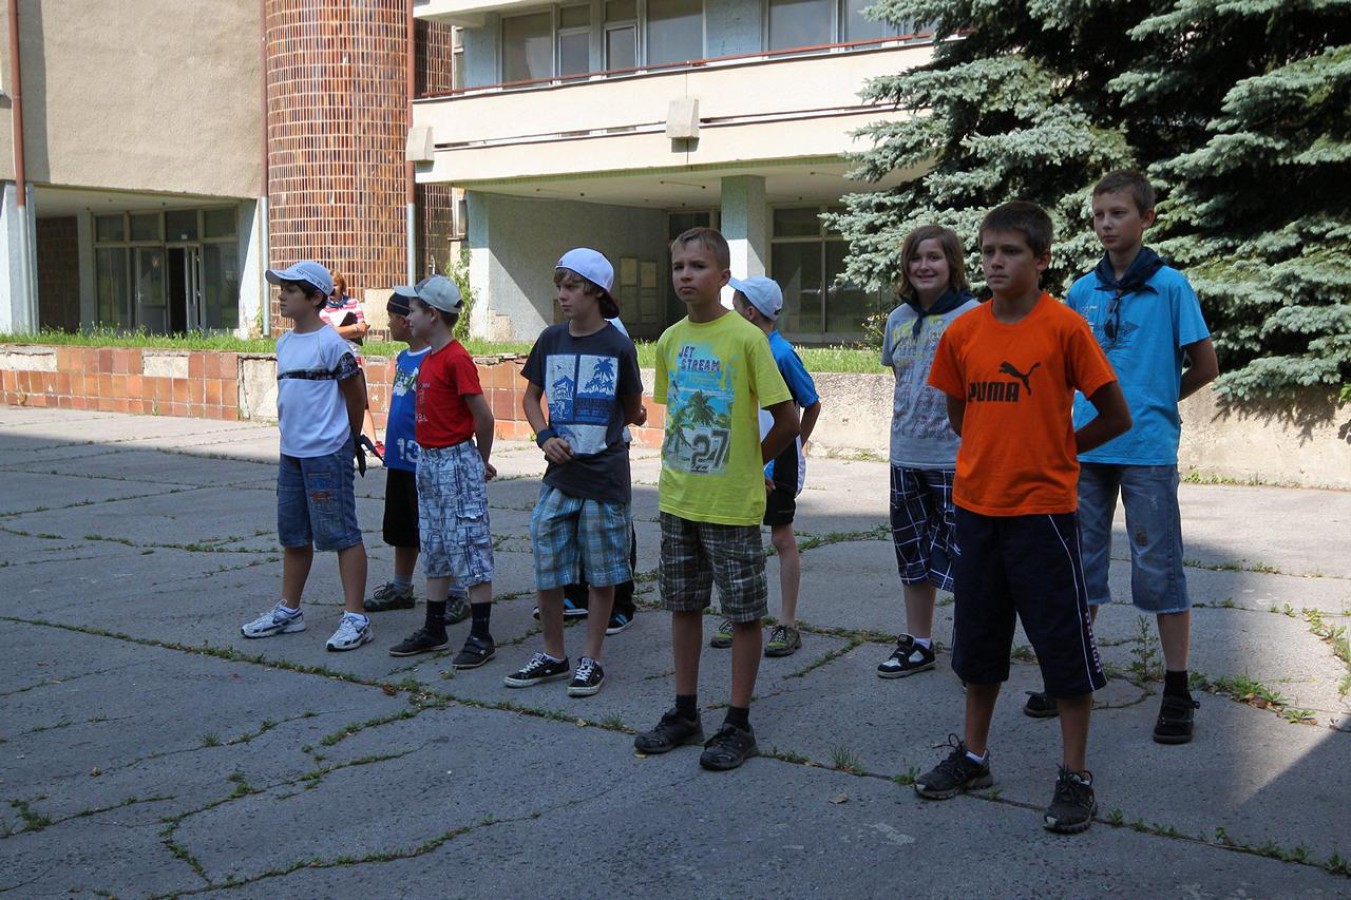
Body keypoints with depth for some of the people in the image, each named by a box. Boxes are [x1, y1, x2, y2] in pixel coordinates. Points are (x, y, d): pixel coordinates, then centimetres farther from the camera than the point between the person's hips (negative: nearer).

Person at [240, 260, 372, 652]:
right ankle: (288, 610, 30)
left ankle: (355, 617, 3)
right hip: (291, 453, 9)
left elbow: (356, 396, -7)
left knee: (342, 534, -3)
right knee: (293, 535, 18)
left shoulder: (330, 344, -14)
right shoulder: (285, 343, 11)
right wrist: (291, 433, 16)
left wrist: (349, 441, 4)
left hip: (326, 454, -9)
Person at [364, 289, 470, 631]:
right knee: (402, 529, 19)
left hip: (424, 461, -9)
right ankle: (400, 588, 32)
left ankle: (456, 595, 7)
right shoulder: (403, 358, 12)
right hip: (399, 459, 9)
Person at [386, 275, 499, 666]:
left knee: (470, 548, -3)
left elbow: (484, 416, -15)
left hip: (457, 462, -9)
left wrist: (482, 462, -3)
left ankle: (481, 637, 3)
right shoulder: (428, 359, 12)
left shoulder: (456, 359, -16)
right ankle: (434, 630, 24)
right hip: (428, 462, 10)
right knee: (435, 550, 15)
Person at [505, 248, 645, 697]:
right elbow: (531, 396, 10)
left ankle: (591, 659, 19)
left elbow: (632, 412, 5)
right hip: (559, 474, 4)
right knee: (546, 568, 8)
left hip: (605, 474, -4)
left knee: (602, 572, 6)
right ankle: (552, 655, 23)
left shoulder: (618, 346, -7)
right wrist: (545, 436, -3)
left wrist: (604, 431, -6)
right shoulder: (551, 340, 3)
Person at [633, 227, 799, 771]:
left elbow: (787, 421, -11)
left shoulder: (745, 337, -13)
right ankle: (685, 713, 26)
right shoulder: (669, 340, 6)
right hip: (678, 500, 6)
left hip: (733, 502, -6)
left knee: (744, 612, 4)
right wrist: (674, 469, 10)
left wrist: (750, 463, 0)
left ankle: (738, 725, 14)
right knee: (684, 605, 14)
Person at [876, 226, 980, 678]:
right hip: (906, 456, 7)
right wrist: (904, 430, 15)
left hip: (956, 458, -6)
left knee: (961, 555, -2)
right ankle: (917, 643, 27)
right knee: (913, 552, 15)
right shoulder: (898, 319, 9)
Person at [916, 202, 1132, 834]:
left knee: (1065, 644, 2)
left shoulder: (1064, 327, -11)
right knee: (979, 638, 16)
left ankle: (1075, 776, 15)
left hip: (1042, 507, -5)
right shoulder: (963, 332, 2)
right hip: (976, 503, 5)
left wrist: (1056, 450, 3)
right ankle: (973, 757, 30)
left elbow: (1116, 417, -5)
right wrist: (999, 454, 8)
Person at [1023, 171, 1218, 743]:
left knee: (1159, 568, 0)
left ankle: (1177, 693, 10)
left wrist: (1155, 400, 7)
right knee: (1080, 563, 11)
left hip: (1148, 451, -4)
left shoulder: (1170, 286, -3)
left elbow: (1205, 366, 1)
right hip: (1086, 448, 5)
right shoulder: (1082, 291, 8)